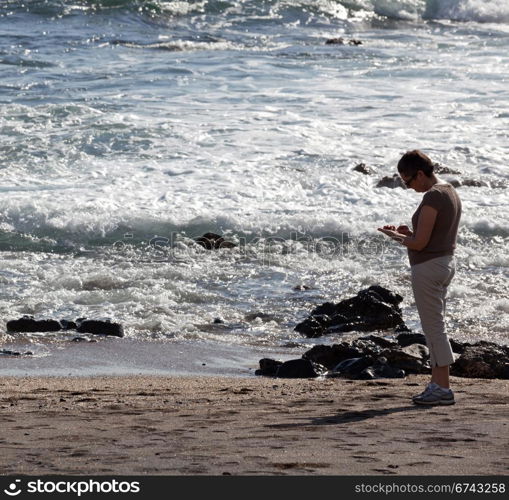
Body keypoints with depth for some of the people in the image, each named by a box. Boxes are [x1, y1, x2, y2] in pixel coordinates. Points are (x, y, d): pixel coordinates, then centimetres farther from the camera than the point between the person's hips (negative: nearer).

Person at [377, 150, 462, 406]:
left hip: (428, 267, -10)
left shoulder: (432, 197, -19)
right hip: (445, 262, 10)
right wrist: (409, 233, 10)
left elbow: (420, 243, -21)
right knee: (434, 328, 15)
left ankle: (443, 388, -2)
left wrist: (394, 235, -4)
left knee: (433, 328, -5)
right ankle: (436, 383, 18)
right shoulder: (451, 193, 11)